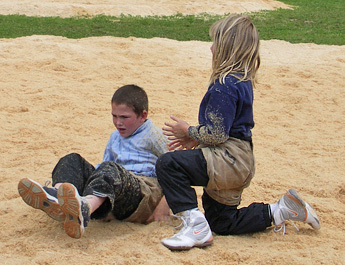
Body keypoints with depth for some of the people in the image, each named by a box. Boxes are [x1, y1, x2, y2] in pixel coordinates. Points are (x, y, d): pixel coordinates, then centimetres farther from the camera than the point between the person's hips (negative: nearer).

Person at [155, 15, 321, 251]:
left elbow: (216, 135, -23)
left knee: (167, 164, -23)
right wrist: (195, 139, 13)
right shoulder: (243, 81, 11)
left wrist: (188, 131, -6)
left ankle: (195, 225, -24)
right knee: (221, 223, 22)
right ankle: (279, 211, 17)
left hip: (228, 161, -11)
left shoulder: (224, 87, -20)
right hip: (241, 162, 11)